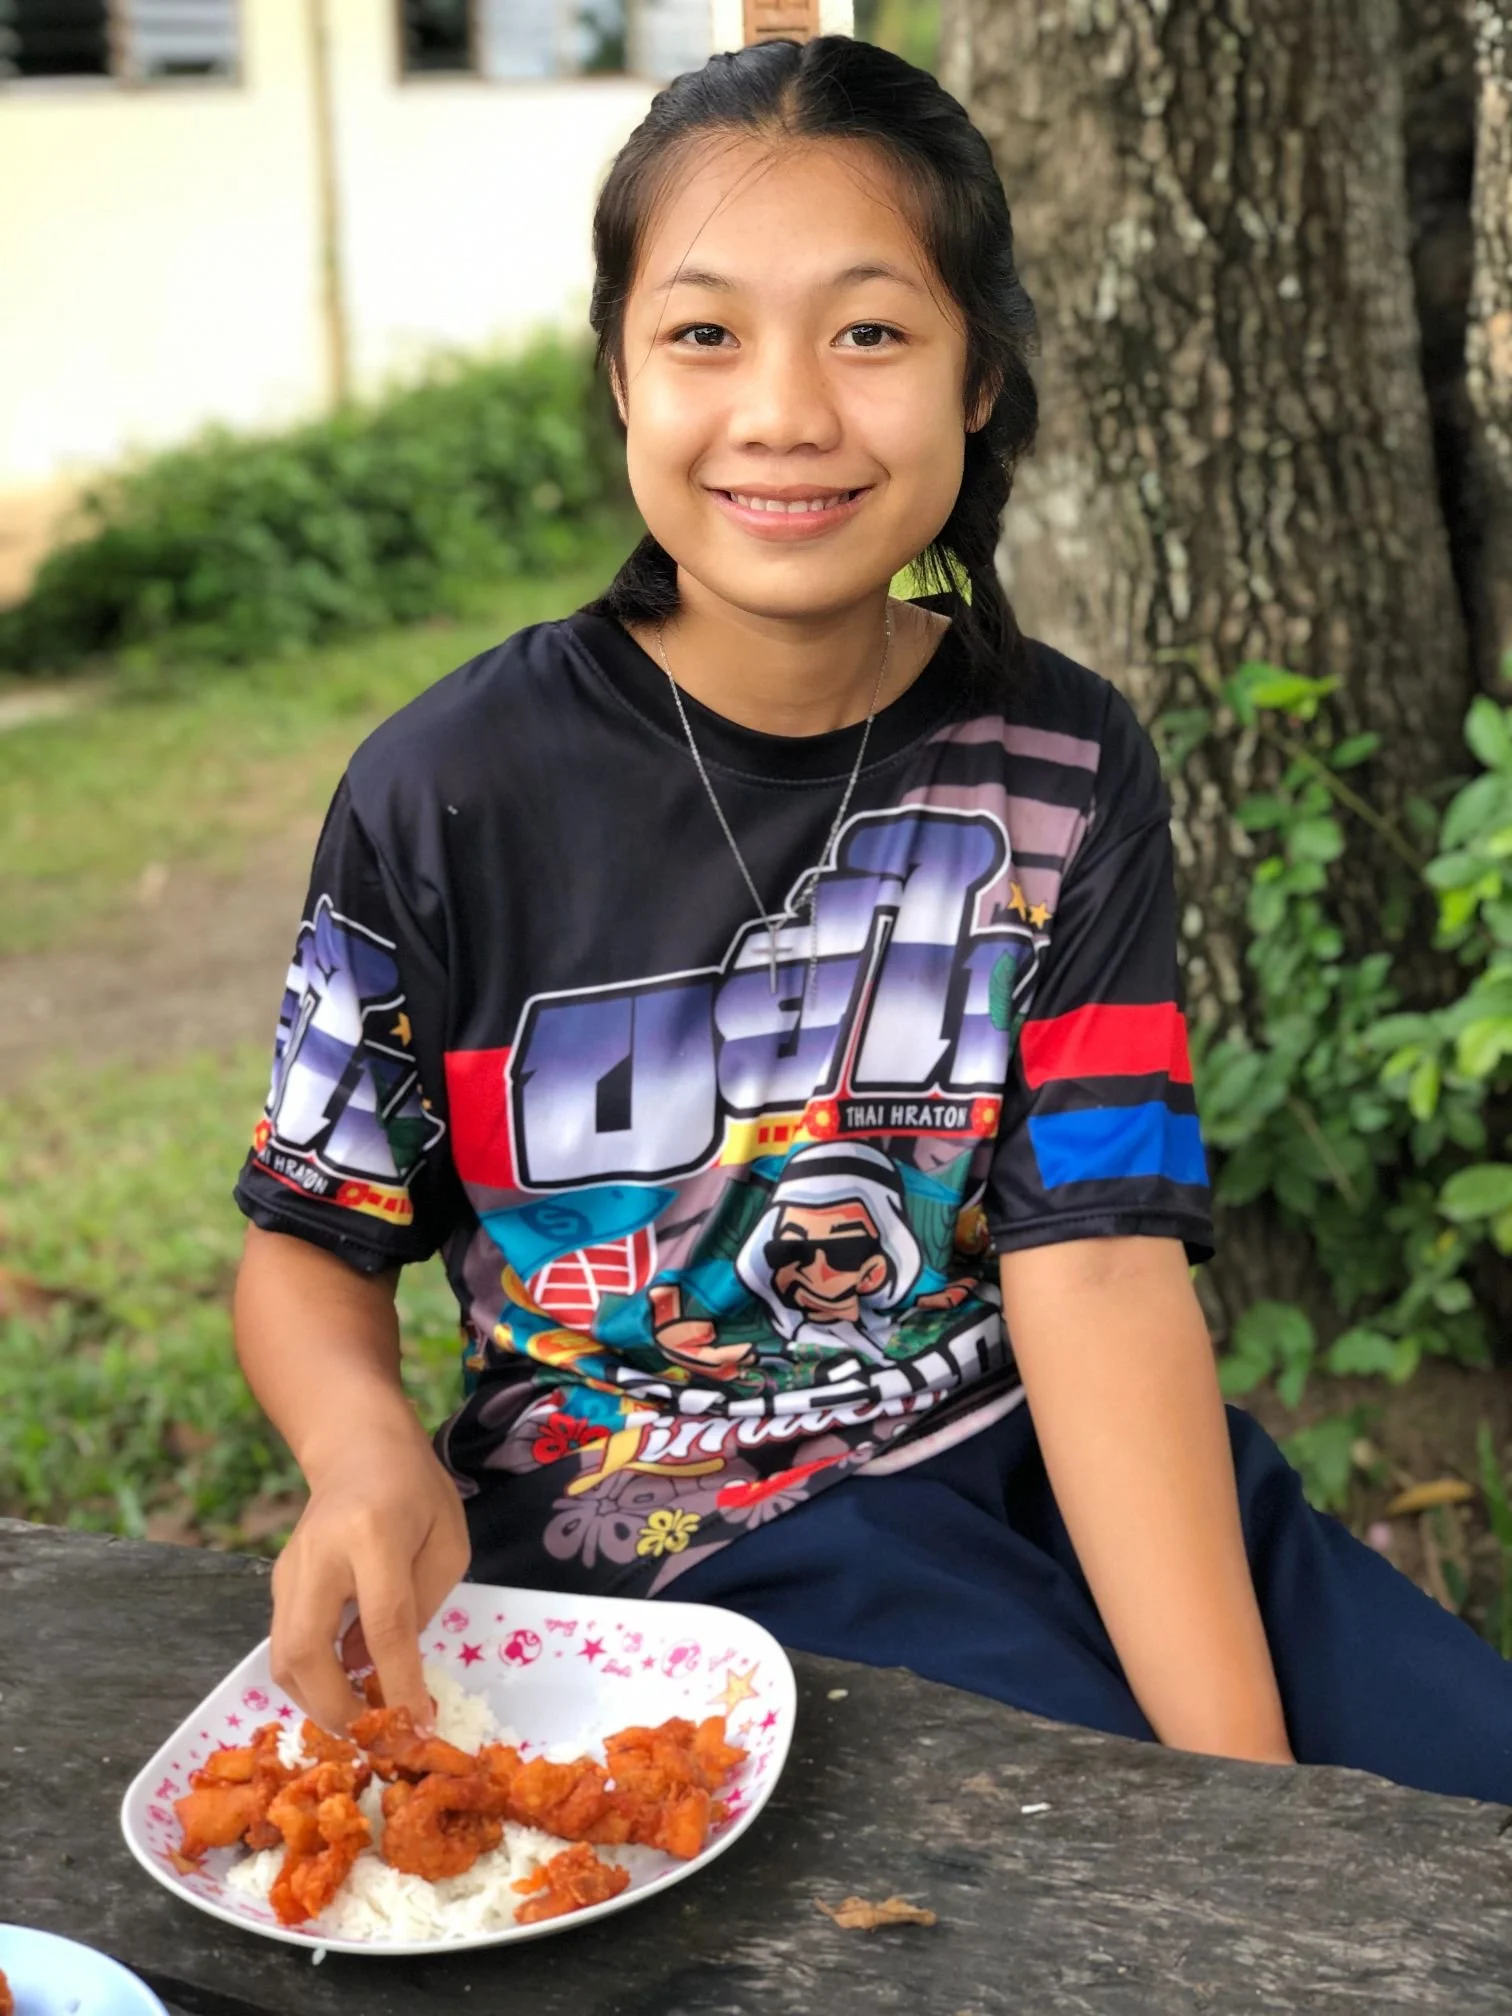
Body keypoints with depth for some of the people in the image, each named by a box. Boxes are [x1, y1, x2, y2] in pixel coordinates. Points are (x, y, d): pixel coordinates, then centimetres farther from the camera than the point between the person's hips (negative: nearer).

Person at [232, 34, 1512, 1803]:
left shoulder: (1062, 771, -3)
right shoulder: (448, 797, -9)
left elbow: (1096, 1262, -11)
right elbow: (313, 1243, 0)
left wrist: (1240, 1751, -21)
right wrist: (366, 1449, -24)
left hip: (1032, 1459, 3)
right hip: (662, 1524, -3)